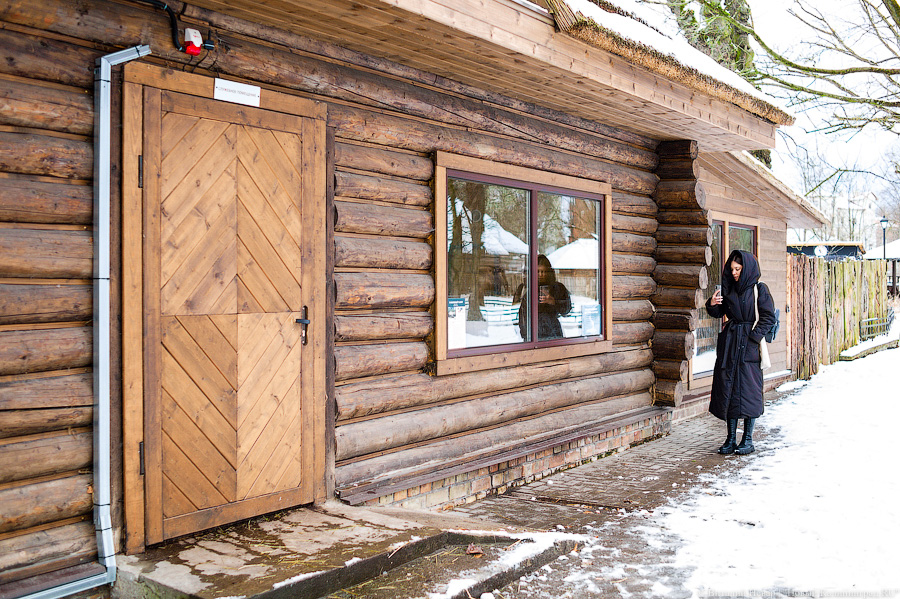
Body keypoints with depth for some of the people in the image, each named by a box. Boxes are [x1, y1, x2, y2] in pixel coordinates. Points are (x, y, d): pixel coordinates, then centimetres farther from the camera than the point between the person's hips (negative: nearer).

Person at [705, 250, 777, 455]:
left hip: (749, 345, -5)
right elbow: (718, 313, 14)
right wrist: (712, 304, -8)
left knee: (748, 390, -3)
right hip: (729, 344, 5)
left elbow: (768, 317, -6)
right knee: (727, 389, 4)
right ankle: (731, 438, 11)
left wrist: (753, 338, -14)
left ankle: (748, 439, 7)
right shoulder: (729, 288, 11)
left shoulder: (759, 289, -3)